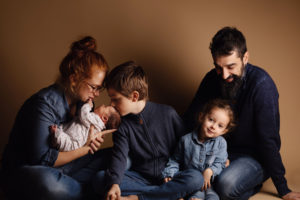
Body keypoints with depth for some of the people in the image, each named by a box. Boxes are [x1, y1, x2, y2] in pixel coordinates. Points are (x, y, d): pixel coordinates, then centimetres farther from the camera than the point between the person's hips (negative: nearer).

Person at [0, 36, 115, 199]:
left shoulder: (83, 100, 0)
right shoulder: (44, 103, -23)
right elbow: (42, 159, -24)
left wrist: (92, 138, -15)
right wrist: (85, 148, -21)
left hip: (60, 168, 7)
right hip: (25, 172, -7)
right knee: (48, 183, -43)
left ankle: (64, 184, -16)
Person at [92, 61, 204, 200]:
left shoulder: (167, 113, -6)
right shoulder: (122, 125, 1)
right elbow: (119, 156, -12)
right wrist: (114, 183, -31)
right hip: (140, 178, 2)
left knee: (196, 178, -32)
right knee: (100, 179, -22)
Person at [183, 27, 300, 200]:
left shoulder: (261, 84, -21)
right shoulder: (213, 79, -3)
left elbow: (269, 140, -19)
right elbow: (190, 120, 6)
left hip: (254, 156, -4)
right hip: (221, 150, 5)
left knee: (226, 184, -34)